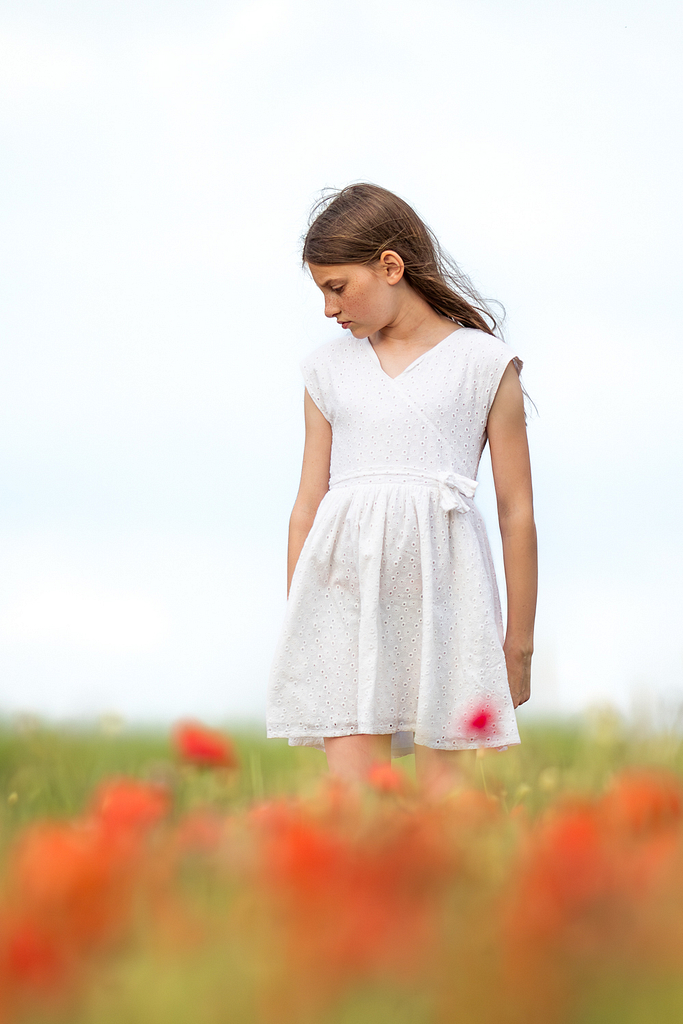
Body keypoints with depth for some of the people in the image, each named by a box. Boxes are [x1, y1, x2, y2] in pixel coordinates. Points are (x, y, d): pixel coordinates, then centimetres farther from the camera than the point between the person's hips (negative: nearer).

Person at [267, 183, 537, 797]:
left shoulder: (485, 364, 6)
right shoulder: (330, 368, 16)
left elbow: (517, 510, 6)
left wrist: (520, 641, 6)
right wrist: (297, 622, 14)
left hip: (439, 582, -2)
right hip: (343, 580, 2)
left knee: (443, 782, -4)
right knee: (350, 787, -8)